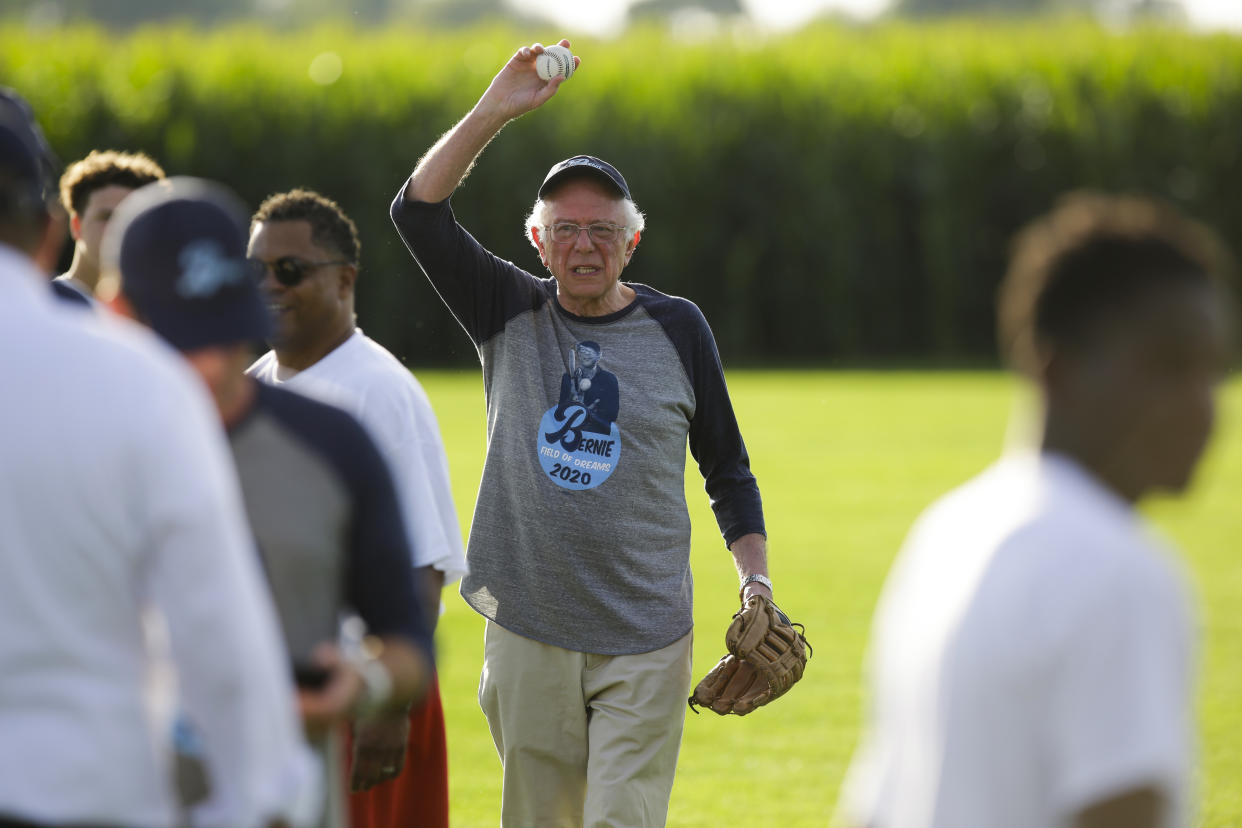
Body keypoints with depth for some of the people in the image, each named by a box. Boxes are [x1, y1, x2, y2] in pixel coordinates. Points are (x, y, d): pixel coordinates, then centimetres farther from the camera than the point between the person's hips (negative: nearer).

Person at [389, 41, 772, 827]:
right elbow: (419, 210, -7)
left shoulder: (677, 328, 4)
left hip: (645, 644, -1)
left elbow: (727, 469, 12)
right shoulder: (511, 315, 5)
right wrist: (497, 109, -15)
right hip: (528, 636, 2)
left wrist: (756, 579, 0)